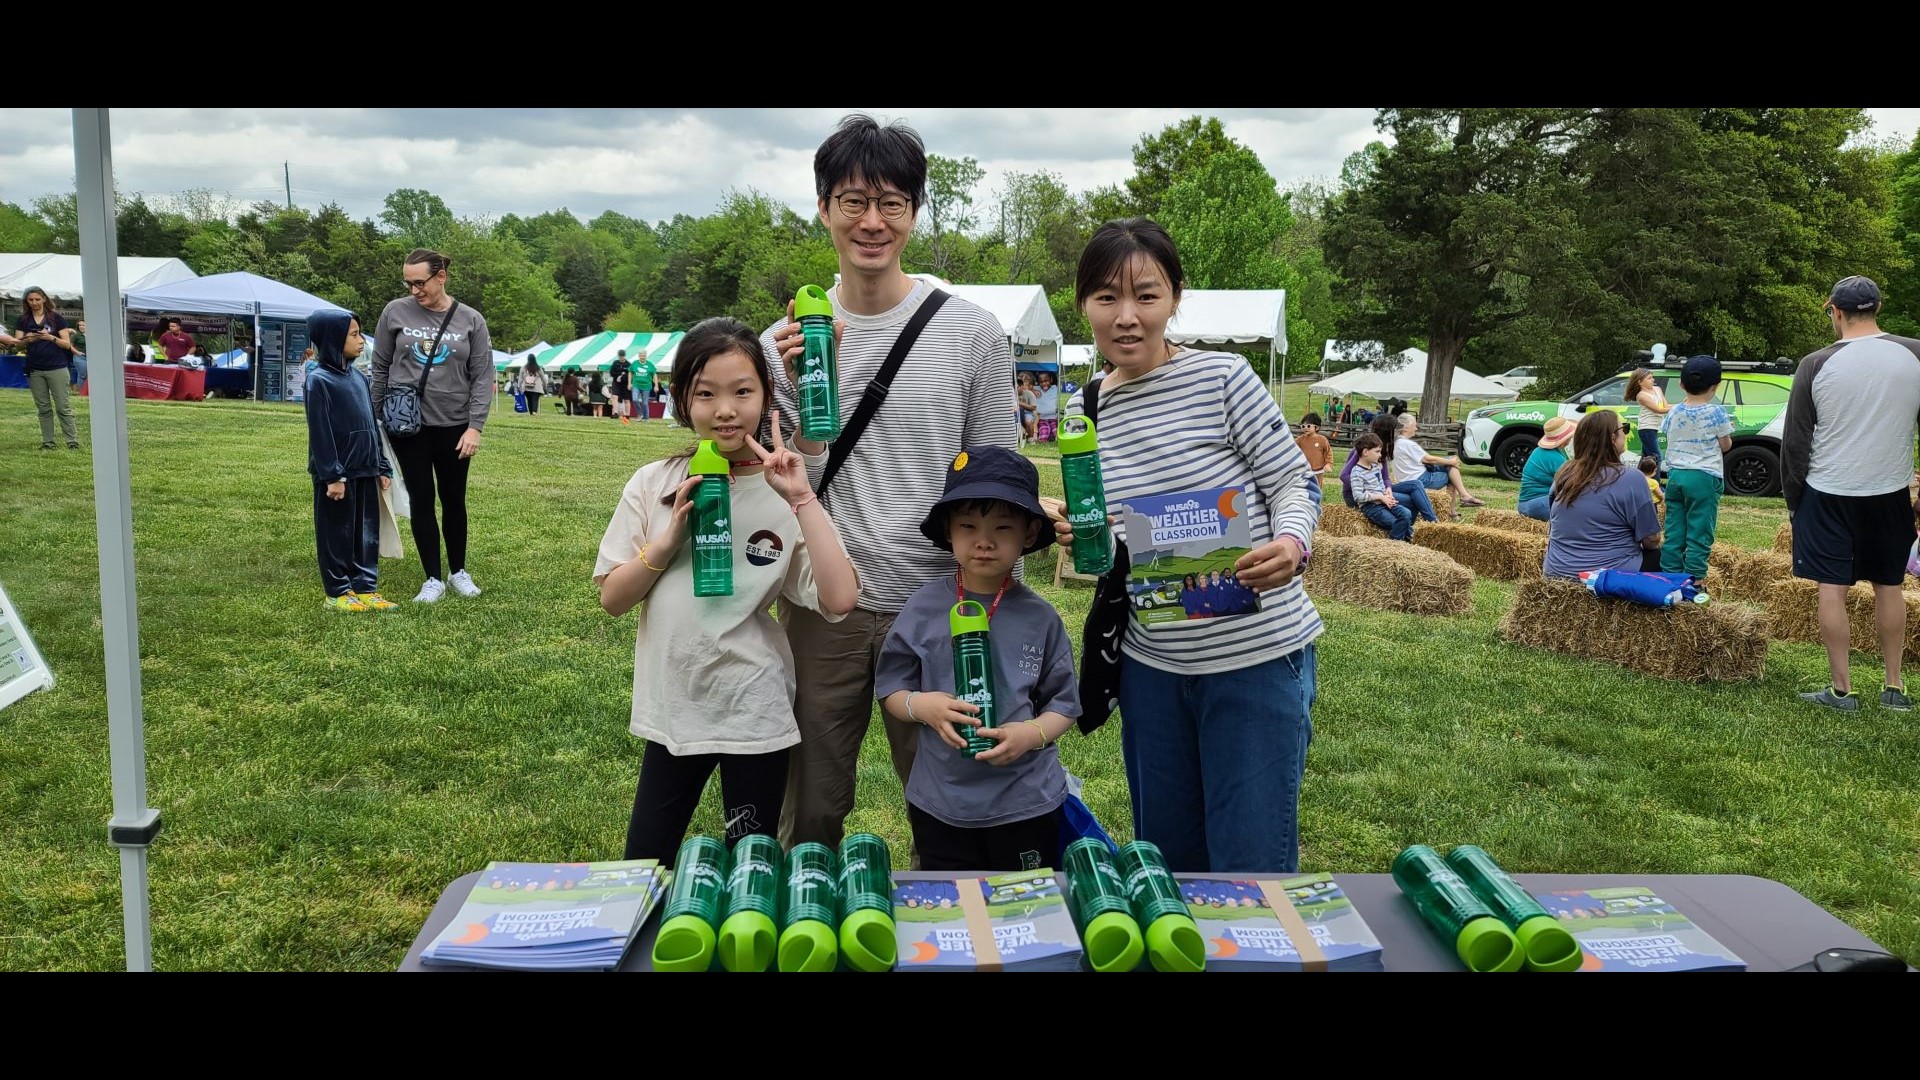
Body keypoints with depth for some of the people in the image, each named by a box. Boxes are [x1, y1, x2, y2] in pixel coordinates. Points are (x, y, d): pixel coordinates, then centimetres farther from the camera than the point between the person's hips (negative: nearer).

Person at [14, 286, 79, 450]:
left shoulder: (56, 318, 1)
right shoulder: (22, 320, 9)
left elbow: (67, 344, -2)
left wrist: (51, 337, -19)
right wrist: (27, 339, -17)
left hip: (56, 369, -3)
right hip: (35, 370, 3)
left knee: (63, 406, -4)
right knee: (43, 408, 6)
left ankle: (73, 440, -3)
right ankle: (47, 441, 10)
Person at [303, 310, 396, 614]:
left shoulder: (360, 377, 11)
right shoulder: (319, 381, -12)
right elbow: (320, 433, -14)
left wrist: (382, 466, 14)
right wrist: (332, 475, -17)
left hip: (364, 471, 7)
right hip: (337, 474, -7)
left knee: (367, 531, 10)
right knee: (337, 533, 3)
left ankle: (366, 587, 18)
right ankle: (339, 592, 11)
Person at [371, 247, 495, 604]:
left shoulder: (470, 320, -2)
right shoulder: (396, 312, -2)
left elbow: (483, 377, -2)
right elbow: (380, 368, 5)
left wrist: (475, 426, -10)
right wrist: (375, 418, 4)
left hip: (454, 425, 0)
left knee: (454, 500, 10)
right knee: (421, 500, 4)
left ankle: (459, 571, 26)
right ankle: (433, 578, 13)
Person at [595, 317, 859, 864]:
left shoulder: (784, 495, -9)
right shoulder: (655, 484, -2)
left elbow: (839, 598, -21)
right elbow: (612, 597, -2)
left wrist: (802, 499, -23)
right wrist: (670, 537, -15)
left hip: (756, 714, -2)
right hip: (671, 709, 2)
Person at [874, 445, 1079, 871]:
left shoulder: (1039, 617, -5)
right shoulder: (923, 610, -4)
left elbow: (1064, 703, 2)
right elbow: (889, 691, 3)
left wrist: (1033, 733, -17)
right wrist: (920, 705, -17)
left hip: (1026, 804, 0)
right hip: (940, 805, 1)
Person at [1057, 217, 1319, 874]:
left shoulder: (1223, 378, -11)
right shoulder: (1083, 413, 4)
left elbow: (1293, 485, -7)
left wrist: (1290, 545, -27)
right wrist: (1078, 538, -8)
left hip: (1257, 653, -5)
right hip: (1150, 660, 5)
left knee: (1251, 863, 2)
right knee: (1165, 856, 18)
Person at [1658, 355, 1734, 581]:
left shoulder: (1674, 413, 4)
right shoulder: (1716, 413, -7)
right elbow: (1725, 446, 0)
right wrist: (1727, 431, 19)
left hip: (1675, 475, 4)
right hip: (1704, 477, -4)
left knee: (1674, 529, 8)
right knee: (1699, 531, -2)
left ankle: (1670, 572, 11)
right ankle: (1694, 577, -3)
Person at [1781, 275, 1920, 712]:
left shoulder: (1816, 364, -9)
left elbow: (1795, 440, -4)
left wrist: (1792, 497, 7)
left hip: (1828, 494, -2)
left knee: (1832, 589, 3)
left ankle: (1841, 689, 7)